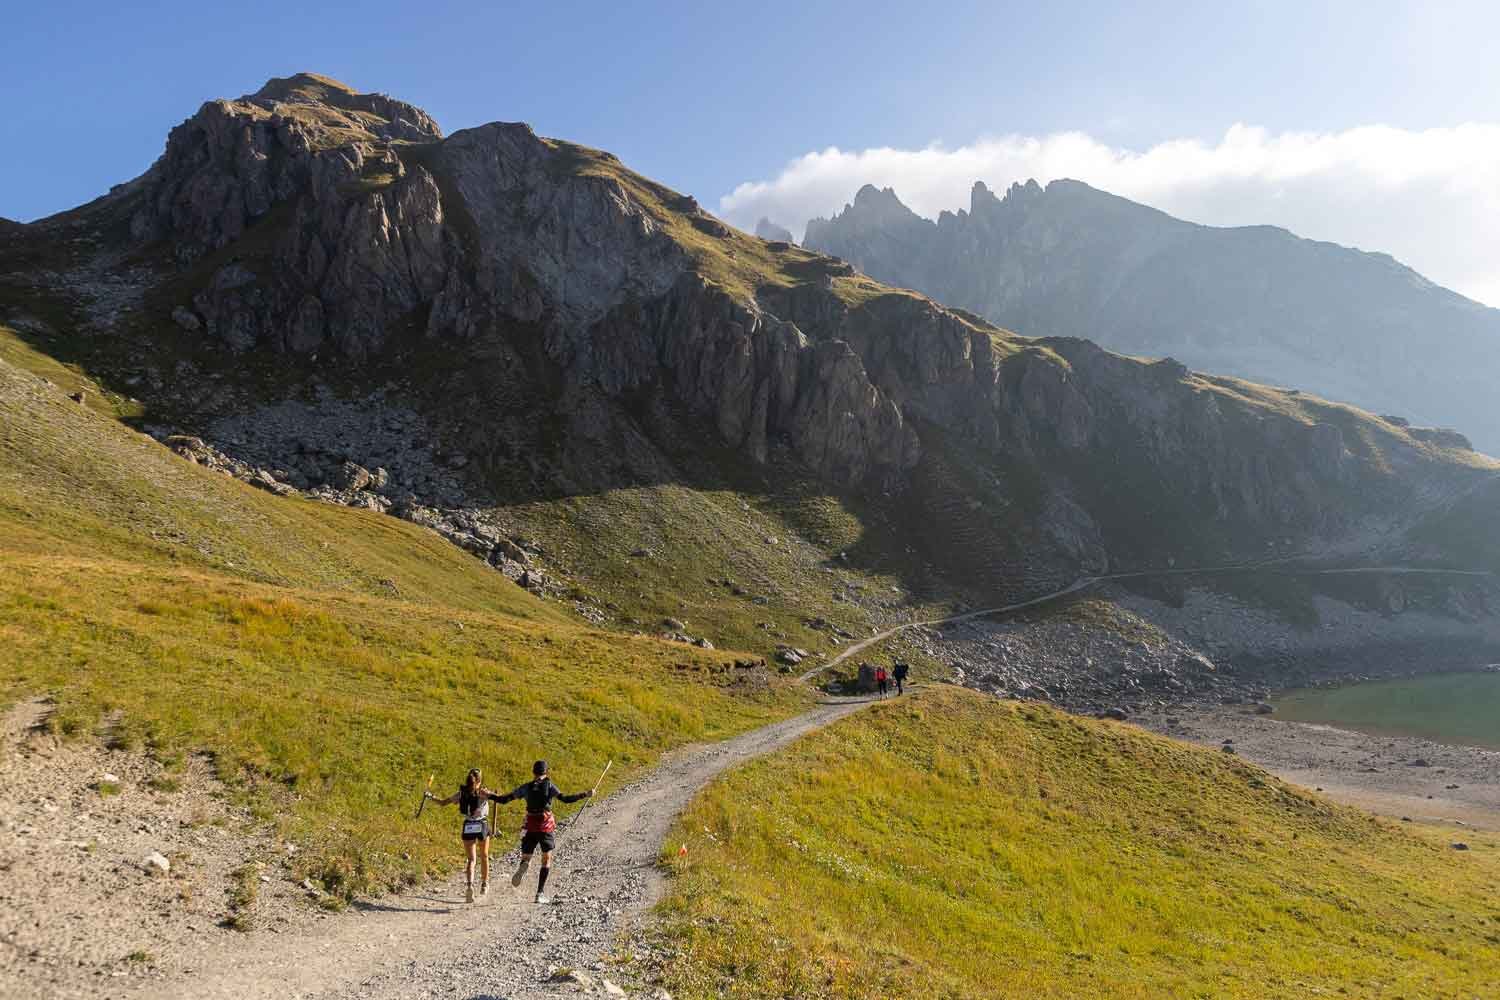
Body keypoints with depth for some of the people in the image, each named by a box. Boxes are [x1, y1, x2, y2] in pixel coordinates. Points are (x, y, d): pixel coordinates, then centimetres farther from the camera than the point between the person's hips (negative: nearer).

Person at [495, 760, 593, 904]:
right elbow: (565, 798, -14)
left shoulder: (526, 787, 3)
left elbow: (504, 800, 4)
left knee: (526, 858, 10)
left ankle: (523, 867, -28)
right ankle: (540, 894, 3)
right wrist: (584, 795, -7)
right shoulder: (549, 786, -2)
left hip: (530, 827, 1)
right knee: (547, 860, 12)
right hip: (546, 827, -1)